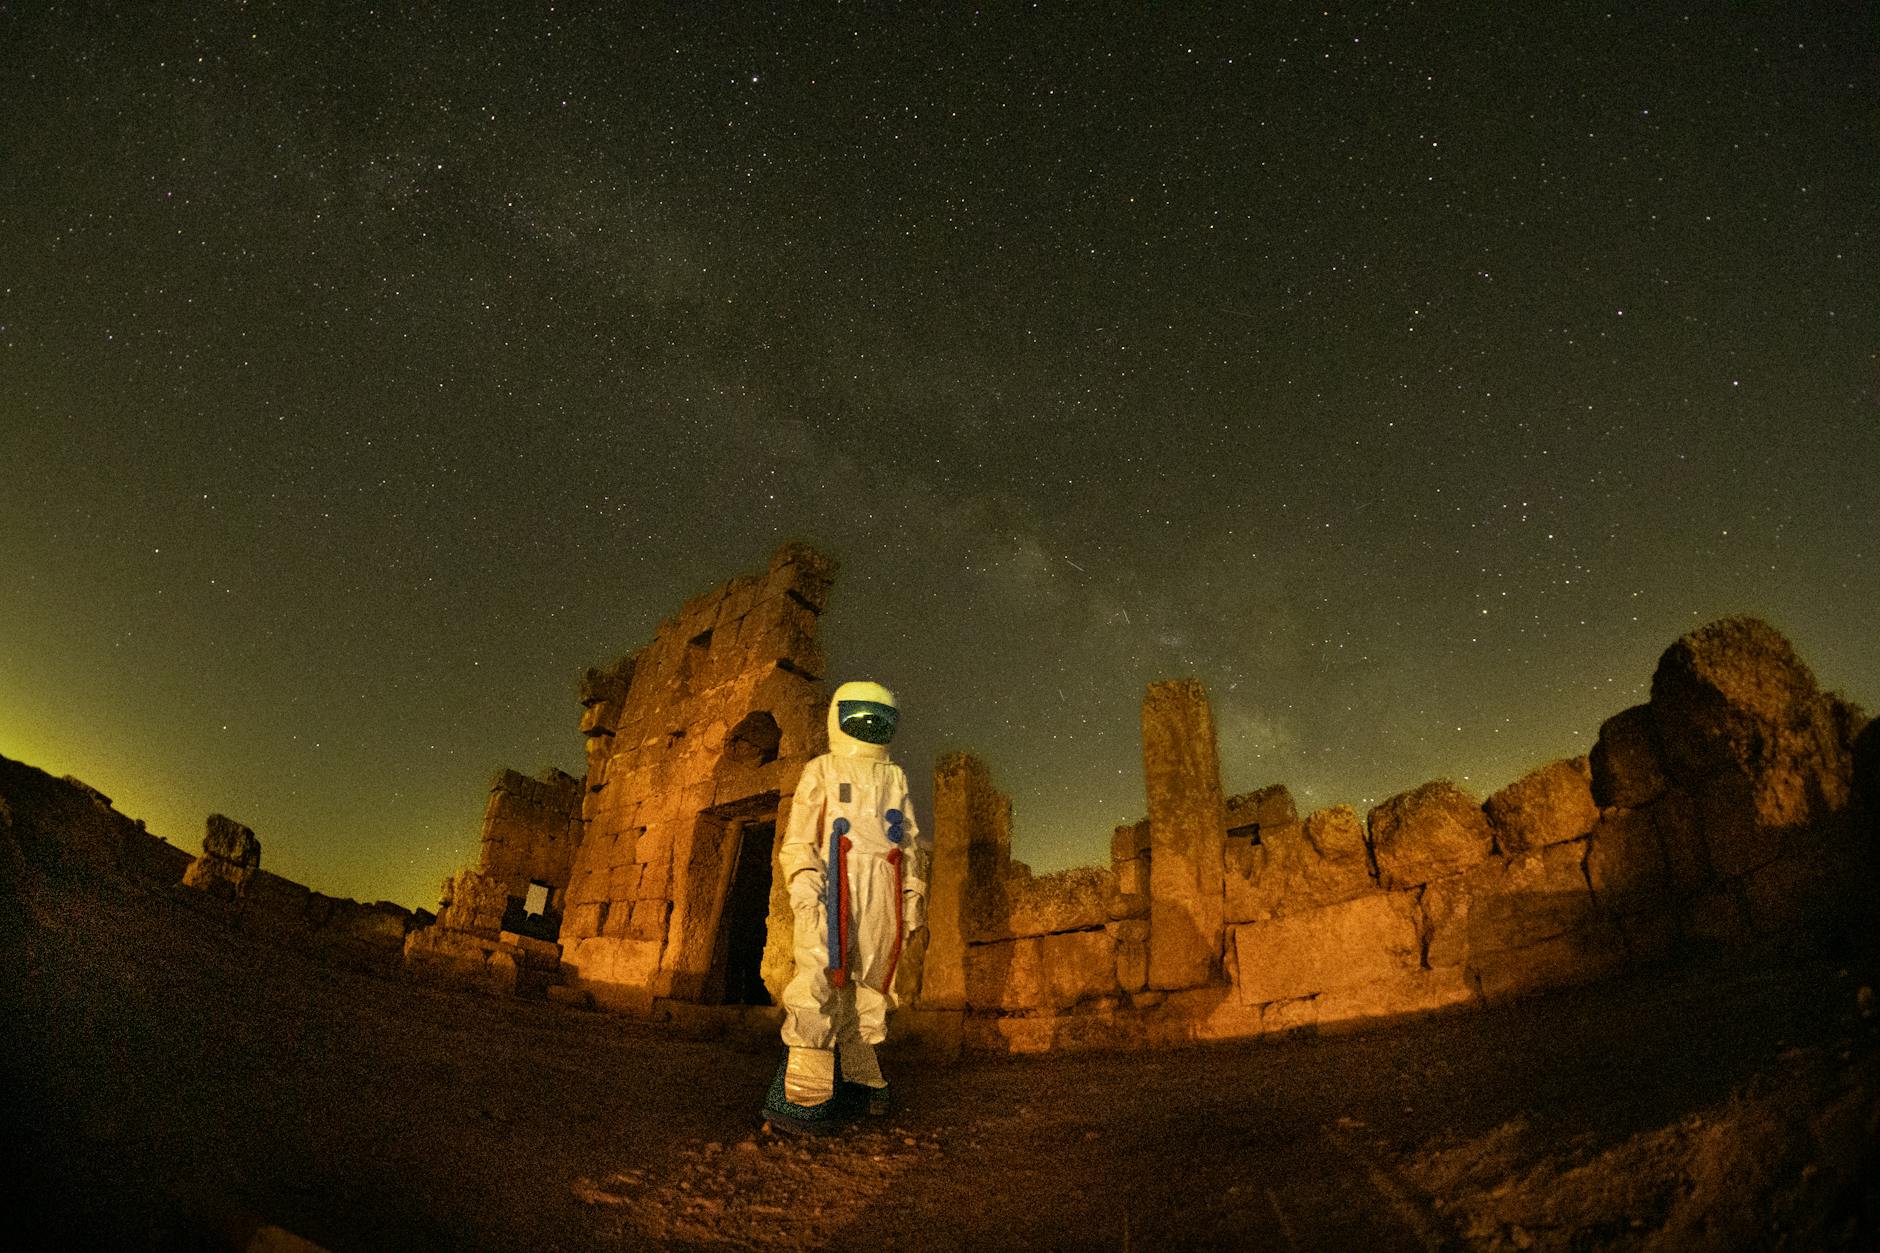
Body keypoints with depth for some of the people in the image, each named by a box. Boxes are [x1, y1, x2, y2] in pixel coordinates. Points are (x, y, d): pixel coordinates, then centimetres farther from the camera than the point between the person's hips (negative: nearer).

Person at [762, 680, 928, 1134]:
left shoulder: (895, 777, 23)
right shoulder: (822, 770, 12)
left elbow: (910, 844, 23)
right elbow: (799, 837, 3)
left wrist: (913, 897, 14)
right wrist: (803, 883, -13)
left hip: (882, 894, 4)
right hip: (833, 887, -4)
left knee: (867, 989, 4)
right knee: (821, 983, -15)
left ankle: (856, 1083, 15)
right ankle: (804, 1097, -16)